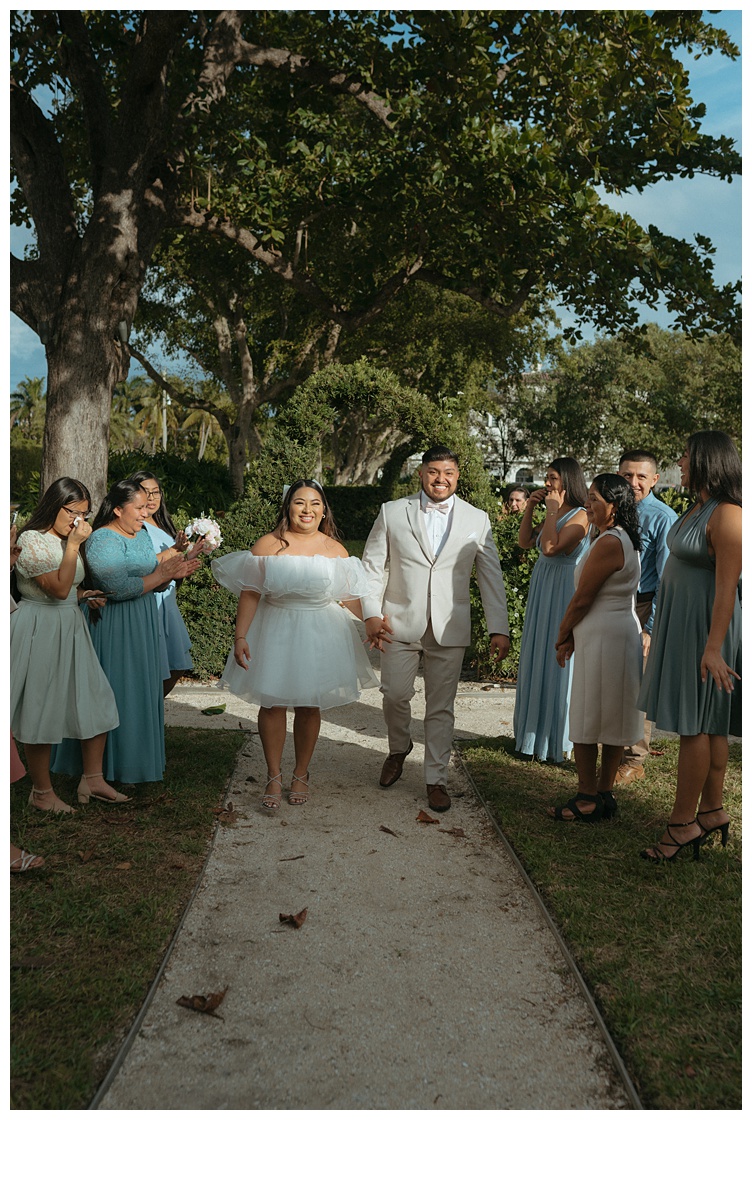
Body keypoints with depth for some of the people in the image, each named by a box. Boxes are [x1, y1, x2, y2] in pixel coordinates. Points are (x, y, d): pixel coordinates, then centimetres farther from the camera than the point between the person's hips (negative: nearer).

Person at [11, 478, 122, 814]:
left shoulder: (68, 540, 13)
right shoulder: (31, 540, -14)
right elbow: (59, 588, -22)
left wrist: (85, 595, 8)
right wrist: (73, 546, -20)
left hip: (72, 628, 9)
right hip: (41, 631, -8)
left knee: (96, 701, 7)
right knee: (42, 710, 1)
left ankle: (93, 779, 19)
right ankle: (42, 792, 15)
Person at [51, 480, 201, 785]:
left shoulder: (141, 534, 10)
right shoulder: (103, 540, -17)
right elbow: (119, 588, -26)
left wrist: (174, 573, -8)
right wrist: (160, 575, -18)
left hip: (143, 625, 8)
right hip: (115, 629, -8)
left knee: (142, 689, 14)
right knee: (119, 693, 0)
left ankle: (138, 756, 26)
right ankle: (113, 763, 13)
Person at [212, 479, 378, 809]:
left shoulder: (335, 550, -2)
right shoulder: (268, 545, -6)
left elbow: (351, 597, 6)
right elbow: (250, 594, -5)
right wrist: (240, 637, -9)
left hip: (319, 634, 1)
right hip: (274, 632, -1)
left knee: (309, 706, 9)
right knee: (272, 703, 1)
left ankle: (301, 775, 27)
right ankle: (274, 776, 18)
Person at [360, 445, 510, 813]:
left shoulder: (477, 520, 5)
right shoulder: (392, 512, 3)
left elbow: (491, 578, 5)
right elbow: (373, 566, 5)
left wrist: (499, 628, -2)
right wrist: (372, 614, -5)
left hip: (449, 629, 0)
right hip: (400, 623, 0)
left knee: (441, 707, 5)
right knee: (395, 694, 1)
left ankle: (436, 779, 18)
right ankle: (399, 749, 32)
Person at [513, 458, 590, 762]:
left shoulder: (580, 516, -14)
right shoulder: (553, 515, 13)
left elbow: (550, 548, -24)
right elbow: (525, 542, 13)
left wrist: (552, 510, -15)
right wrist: (530, 507, 5)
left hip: (563, 592, -9)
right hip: (542, 590, 9)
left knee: (555, 662, -2)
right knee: (536, 660, 13)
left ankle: (555, 740, 10)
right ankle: (534, 731, 24)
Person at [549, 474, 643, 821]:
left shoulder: (608, 543, -17)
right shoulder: (626, 540, 15)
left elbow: (581, 600, -15)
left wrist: (562, 637, -1)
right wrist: (572, 636, 13)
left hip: (603, 637, -10)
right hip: (623, 633, 10)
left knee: (587, 718, -2)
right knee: (612, 718, 13)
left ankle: (587, 800, 5)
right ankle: (604, 794, 21)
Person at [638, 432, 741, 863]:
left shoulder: (727, 516, -19)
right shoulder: (698, 509, 10)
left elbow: (727, 588, -23)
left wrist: (713, 648, -26)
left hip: (705, 625, -9)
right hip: (681, 622, 9)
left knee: (695, 724, -2)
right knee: (708, 725, 14)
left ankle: (682, 823, 6)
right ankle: (713, 811, 23)